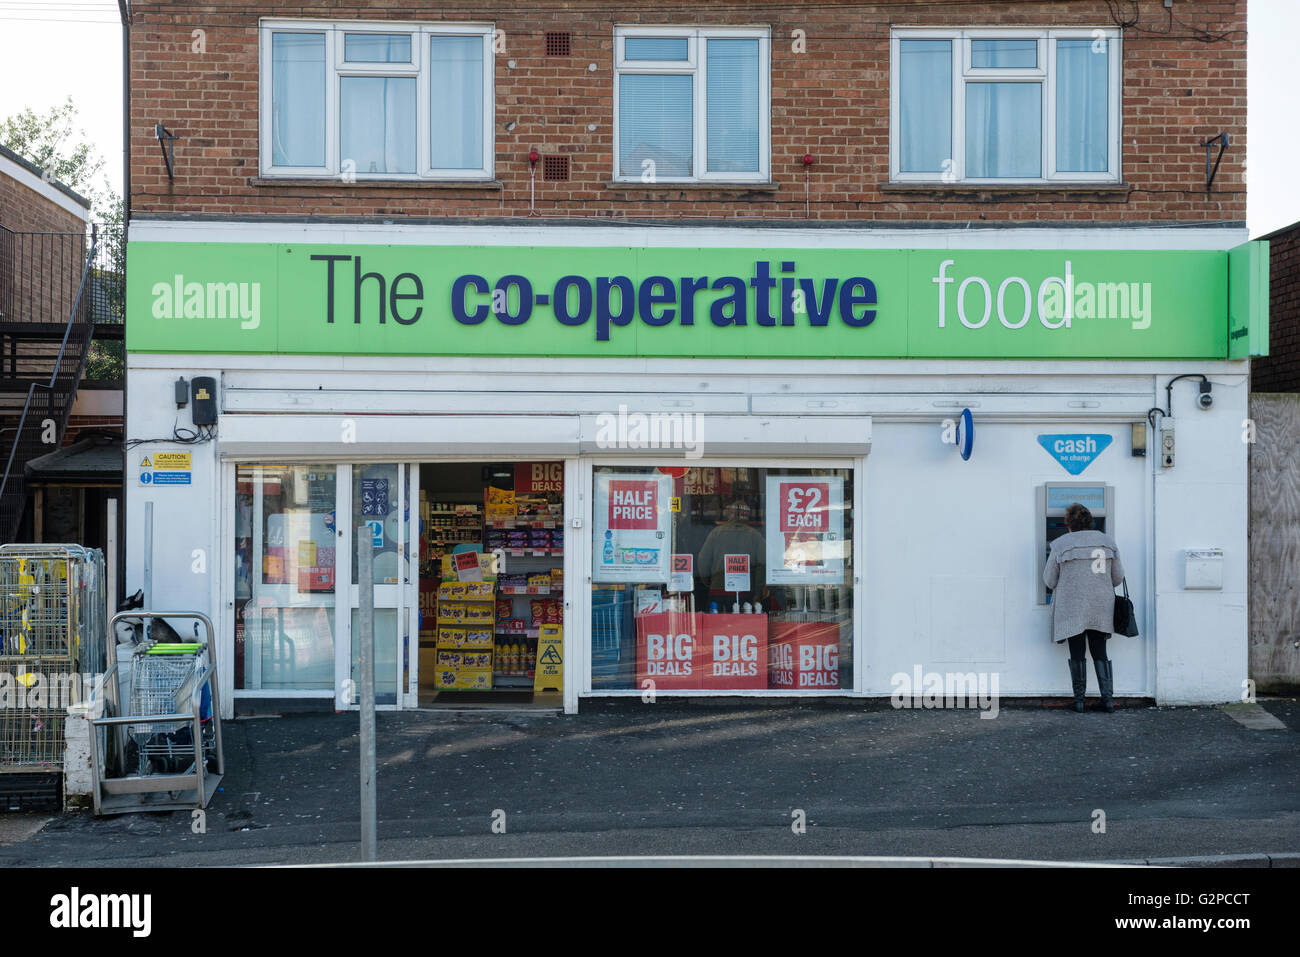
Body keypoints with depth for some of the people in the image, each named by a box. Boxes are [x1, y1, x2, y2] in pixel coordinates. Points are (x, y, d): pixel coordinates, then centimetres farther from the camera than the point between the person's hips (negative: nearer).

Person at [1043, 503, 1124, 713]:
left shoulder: (1060, 545, -6)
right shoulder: (1107, 542, 3)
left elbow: (1050, 580, 1)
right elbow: (1118, 577, 8)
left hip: (1071, 608, -3)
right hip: (1101, 609, 3)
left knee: (1077, 654, 4)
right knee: (1100, 652, 10)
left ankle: (1079, 700, 5)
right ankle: (1108, 698, 0)